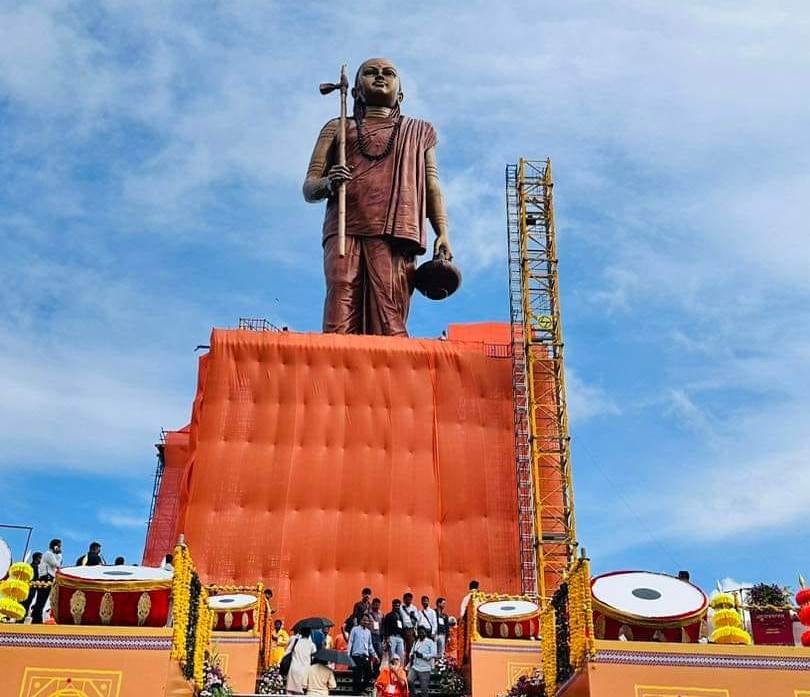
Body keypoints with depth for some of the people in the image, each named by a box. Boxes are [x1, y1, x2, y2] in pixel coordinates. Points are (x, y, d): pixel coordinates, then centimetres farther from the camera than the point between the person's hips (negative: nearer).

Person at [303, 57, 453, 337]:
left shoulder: (419, 132, 30)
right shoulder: (338, 127, 27)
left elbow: (432, 186, 18)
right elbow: (308, 187, 18)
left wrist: (442, 233, 2)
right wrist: (328, 184, -6)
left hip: (395, 233, 0)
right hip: (345, 230, 1)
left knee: (390, 324, -16)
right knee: (340, 325, -17)